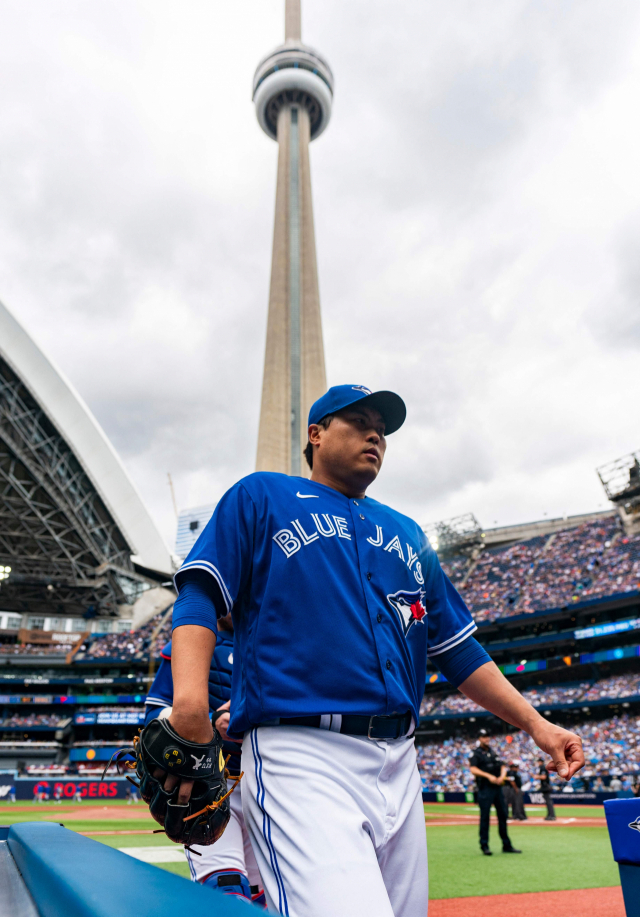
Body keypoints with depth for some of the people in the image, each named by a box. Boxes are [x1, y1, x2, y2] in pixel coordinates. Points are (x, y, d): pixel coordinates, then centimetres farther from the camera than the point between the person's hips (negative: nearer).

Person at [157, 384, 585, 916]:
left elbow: (457, 647, 21)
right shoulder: (261, 496, 6)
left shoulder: (407, 533, 20)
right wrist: (190, 697, -20)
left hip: (399, 764, 6)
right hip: (300, 754, -5)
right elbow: (200, 596, -4)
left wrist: (533, 722, 12)